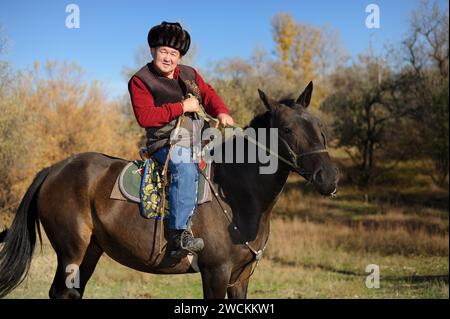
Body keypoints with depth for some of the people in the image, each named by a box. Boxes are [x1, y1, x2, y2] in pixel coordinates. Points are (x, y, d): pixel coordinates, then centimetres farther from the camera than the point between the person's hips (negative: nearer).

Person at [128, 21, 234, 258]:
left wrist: (221, 112, -7)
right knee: (185, 167, -37)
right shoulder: (140, 81, -2)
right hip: (166, 143, -8)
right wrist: (182, 107, -15)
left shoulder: (189, 74, 17)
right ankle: (178, 235, -40)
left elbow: (208, 94, 17)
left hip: (196, 141, 8)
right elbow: (144, 116, -14)